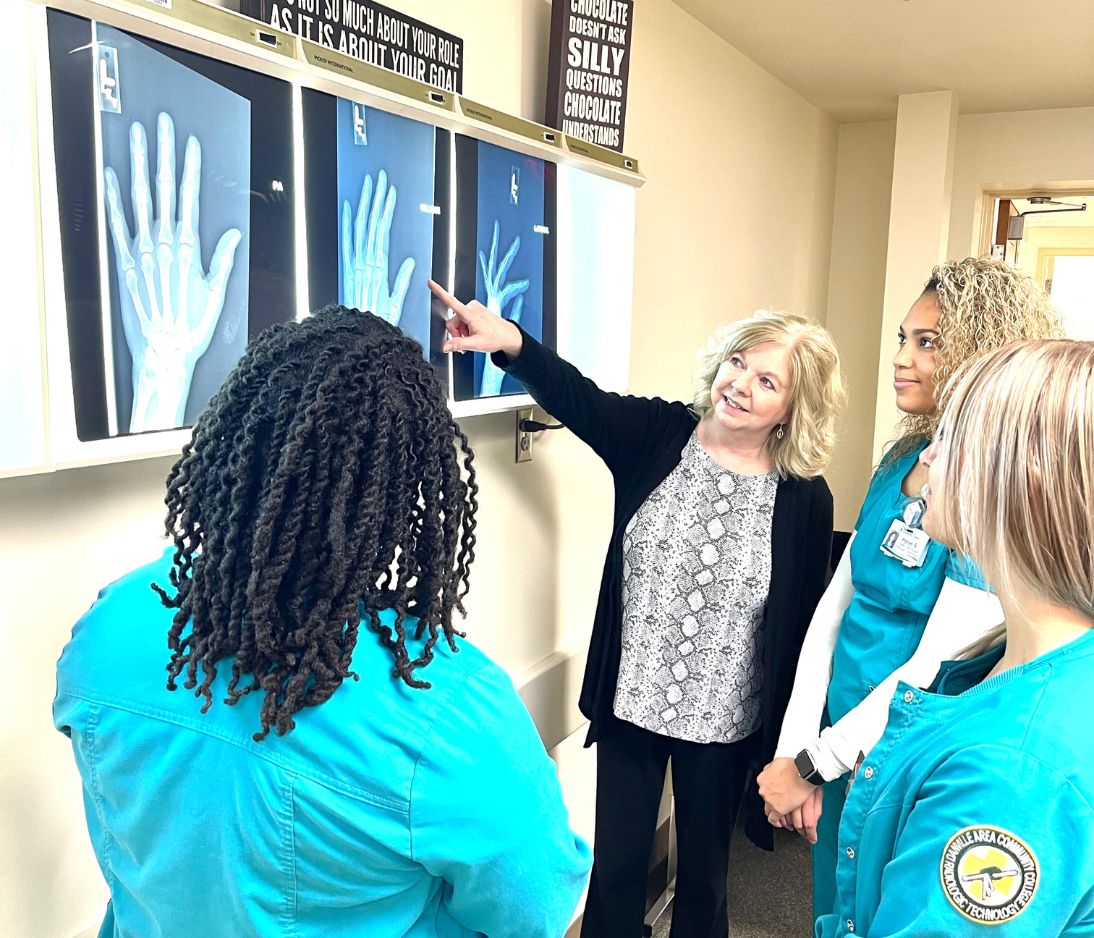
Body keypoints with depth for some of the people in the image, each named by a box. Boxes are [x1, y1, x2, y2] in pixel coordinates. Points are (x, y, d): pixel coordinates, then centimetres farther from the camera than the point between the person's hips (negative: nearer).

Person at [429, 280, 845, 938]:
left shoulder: (806, 499, -10)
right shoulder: (657, 436, -7)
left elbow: (805, 626, -4)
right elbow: (576, 396, -17)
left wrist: (787, 745, 1)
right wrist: (511, 341, -38)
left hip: (724, 721, 0)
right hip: (630, 703, 1)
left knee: (704, 869, 20)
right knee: (616, 864, 16)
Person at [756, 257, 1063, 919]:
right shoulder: (903, 460, 0)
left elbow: (935, 671, -23)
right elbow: (835, 603, 0)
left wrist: (809, 766, -14)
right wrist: (793, 750, -5)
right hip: (841, 740, 6)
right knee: (831, 910, 24)